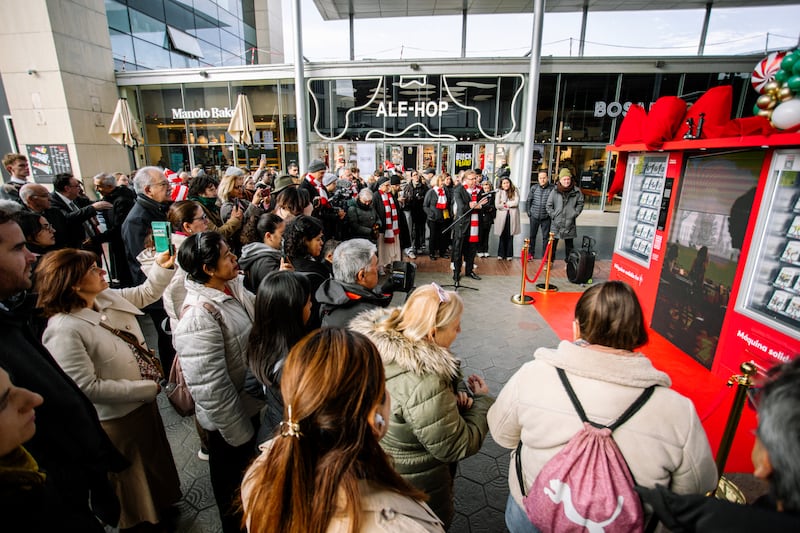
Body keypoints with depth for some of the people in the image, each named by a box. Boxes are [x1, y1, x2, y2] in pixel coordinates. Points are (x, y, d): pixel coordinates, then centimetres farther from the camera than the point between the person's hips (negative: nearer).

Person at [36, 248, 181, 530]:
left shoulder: (108, 298, -8)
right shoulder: (63, 331, -29)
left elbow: (145, 294, 11)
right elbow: (88, 388, -27)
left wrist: (162, 267, -6)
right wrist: (148, 388, -21)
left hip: (144, 402, 8)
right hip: (116, 420, -8)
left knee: (155, 462, 31)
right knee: (131, 481, 20)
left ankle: (161, 507, 56)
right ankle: (142, 521, 47)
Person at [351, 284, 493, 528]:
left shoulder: (380, 345, -15)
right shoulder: (425, 385, -39)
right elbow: (457, 446, -25)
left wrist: (454, 391, -13)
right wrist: (481, 400, -11)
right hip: (417, 489, -7)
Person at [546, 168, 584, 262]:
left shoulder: (576, 191, -2)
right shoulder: (555, 191, -5)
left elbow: (580, 204, 8)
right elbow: (548, 205, 1)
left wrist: (575, 214, -1)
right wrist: (553, 215, -5)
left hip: (570, 223, 1)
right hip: (556, 223, -1)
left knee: (569, 245, 12)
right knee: (553, 243, 6)